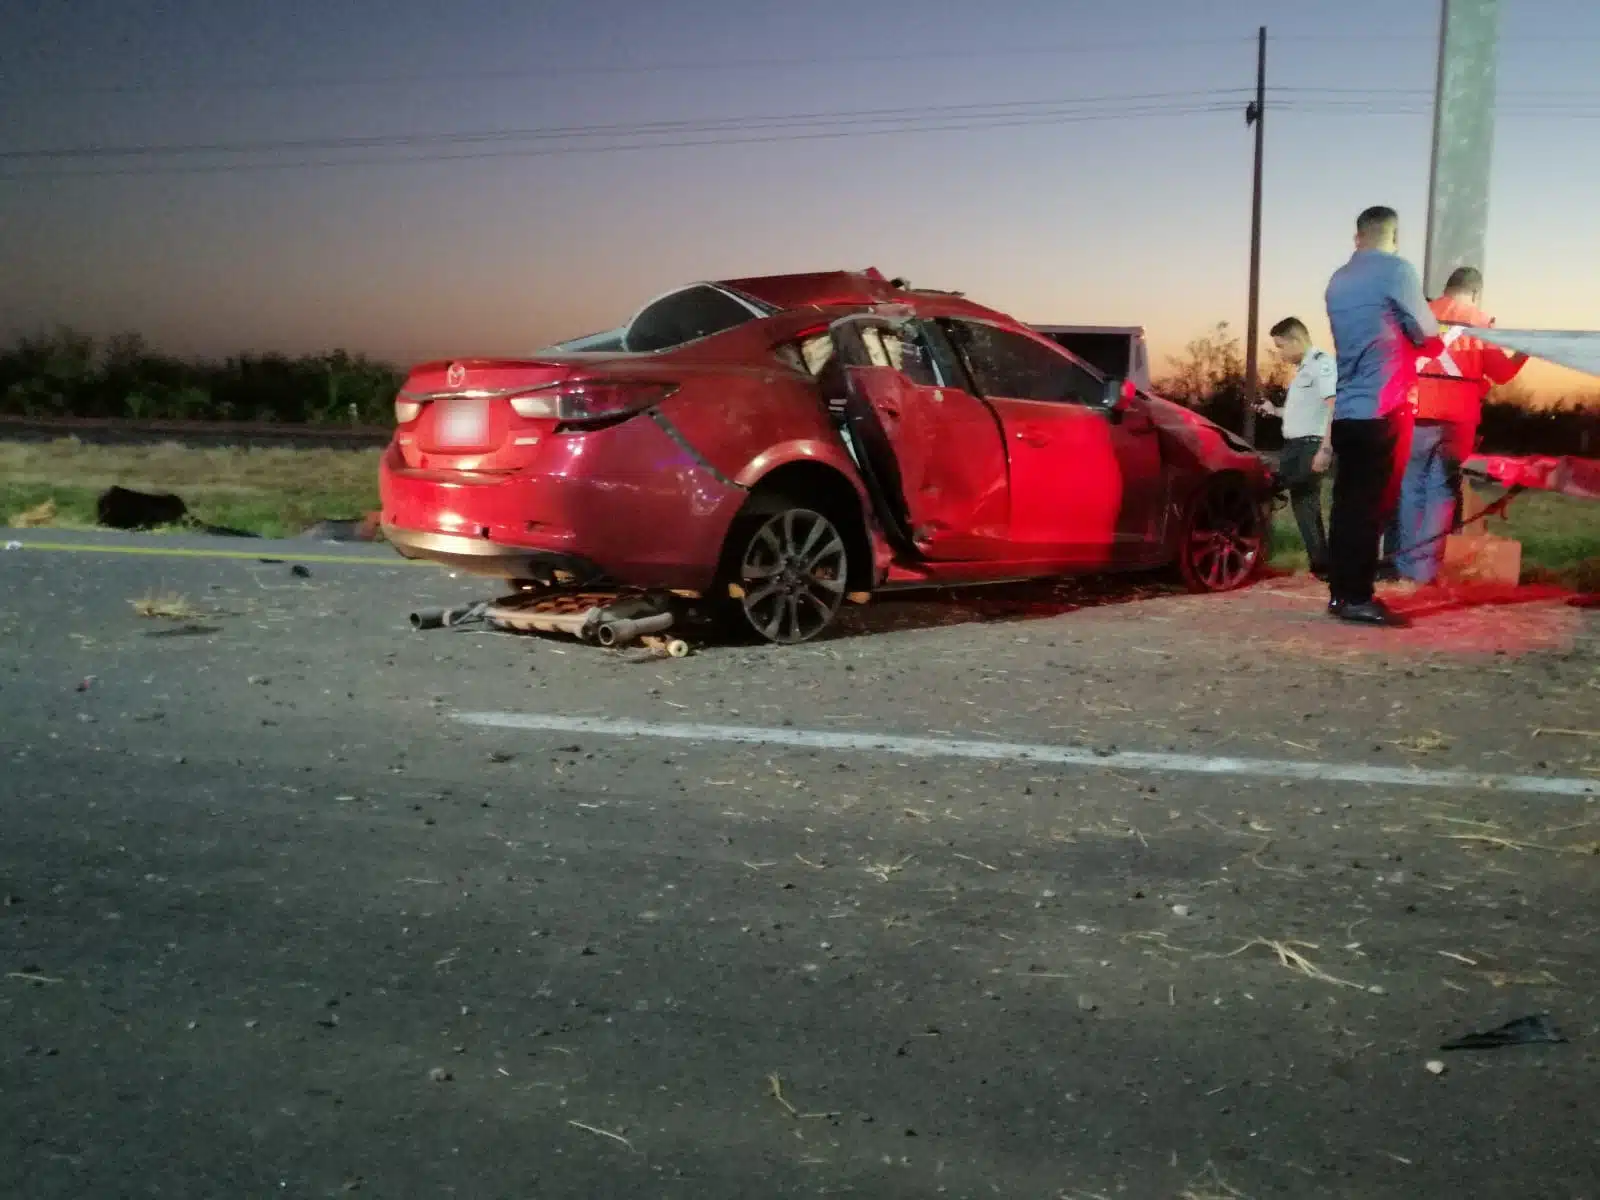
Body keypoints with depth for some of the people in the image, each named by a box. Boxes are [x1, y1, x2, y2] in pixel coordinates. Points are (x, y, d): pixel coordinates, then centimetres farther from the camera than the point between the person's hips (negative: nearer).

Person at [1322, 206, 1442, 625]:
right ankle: (1357, 599, -5)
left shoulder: (1338, 280, 14)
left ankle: (1340, 592, 11)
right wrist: (1434, 337, 18)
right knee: (1371, 507, -6)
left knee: (1348, 504, 9)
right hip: (1383, 411, -7)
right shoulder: (1396, 270, -8)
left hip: (1347, 411, 7)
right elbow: (1428, 336, -3)